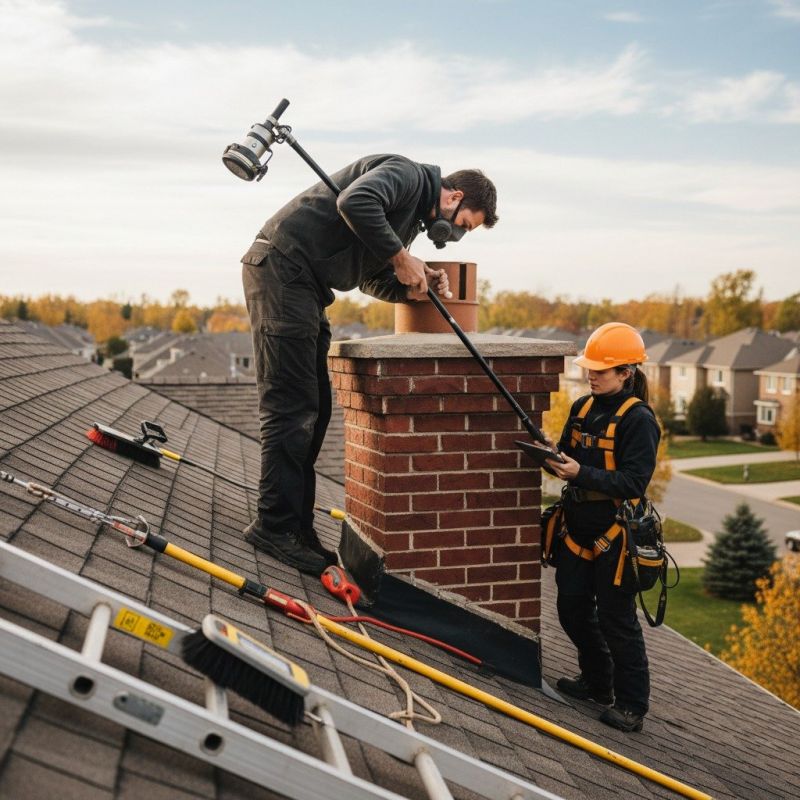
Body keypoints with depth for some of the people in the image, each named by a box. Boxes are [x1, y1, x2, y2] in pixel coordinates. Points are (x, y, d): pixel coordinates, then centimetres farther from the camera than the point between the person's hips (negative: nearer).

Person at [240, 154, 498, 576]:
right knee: (291, 406, -12)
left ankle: (298, 526, 14)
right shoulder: (407, 174, -8)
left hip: (304, 285, 11)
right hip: (281, 266, -11)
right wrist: (401, 257, -18)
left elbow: (373, 280, 22)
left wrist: (418, 281, 4)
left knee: (313, 409, 9)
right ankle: (274, 524, -8)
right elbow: (355, 202, -28)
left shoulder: (414, 217, 22)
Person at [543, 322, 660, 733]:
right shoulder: (582, 407, 8)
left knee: (616, 620, -1)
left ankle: (632, 705, 12)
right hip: (577, 527, 8)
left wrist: (582, 474, -28)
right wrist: (553, 460, -8)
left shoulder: (638, 419, -14)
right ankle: (596, 682, 35)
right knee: (572, 609, 15)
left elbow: (634, 483, -20)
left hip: (614, 534, -8)